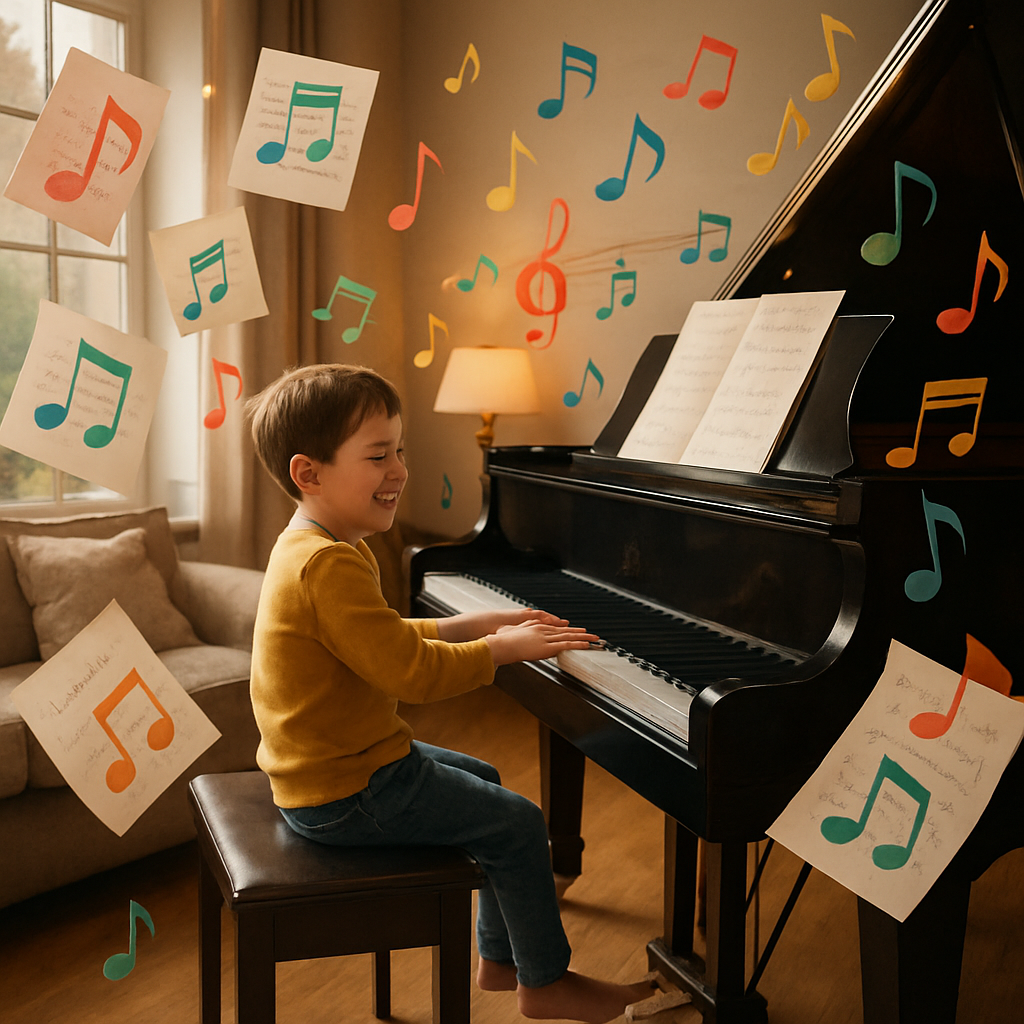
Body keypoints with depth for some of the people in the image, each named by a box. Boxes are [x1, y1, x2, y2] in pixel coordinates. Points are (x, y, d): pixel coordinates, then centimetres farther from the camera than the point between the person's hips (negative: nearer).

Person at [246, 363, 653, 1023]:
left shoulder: (309, 548, 8)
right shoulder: (331, 567, -28)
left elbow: (387, 640, 19)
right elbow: (413, 673, -28)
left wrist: (478, 624, 10)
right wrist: (506, 648, -15)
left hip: (334, 762, 11)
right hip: (346, 794, -11)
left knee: (487, 784, 24)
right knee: (520, 824, -5)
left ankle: (499, 957, 33)